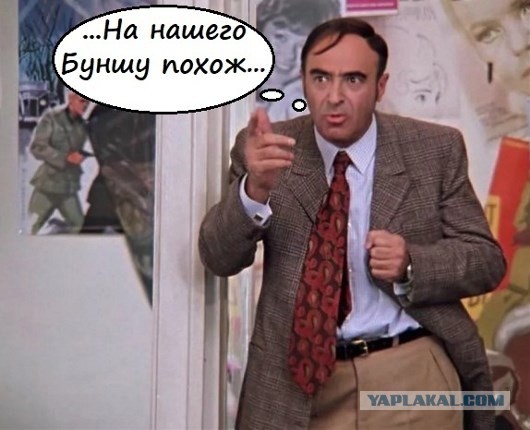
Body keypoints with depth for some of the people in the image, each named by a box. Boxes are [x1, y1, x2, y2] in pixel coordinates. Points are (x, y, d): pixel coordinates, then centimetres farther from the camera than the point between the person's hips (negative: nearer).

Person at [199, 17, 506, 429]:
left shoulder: (436, 149, -3)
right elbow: (218, 259, -10)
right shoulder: (265, 149, -3)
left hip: (413, 375, 0)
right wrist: (255, 189, -28)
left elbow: (488, 259, 0)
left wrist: (411, 265, -18)